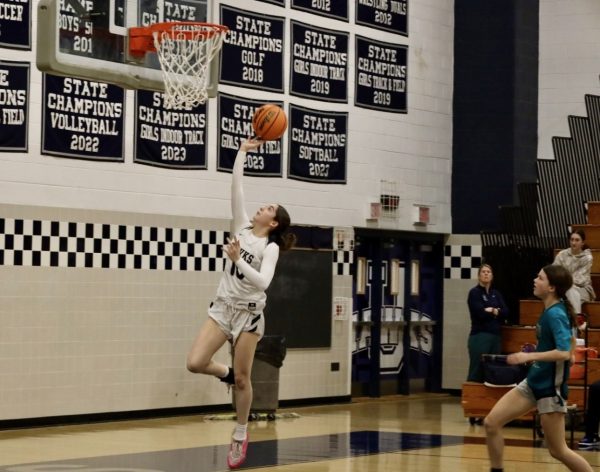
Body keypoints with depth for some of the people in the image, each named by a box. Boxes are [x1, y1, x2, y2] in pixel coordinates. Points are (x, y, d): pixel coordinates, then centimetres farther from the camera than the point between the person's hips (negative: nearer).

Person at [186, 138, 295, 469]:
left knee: (242, 379, 2)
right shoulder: (242, 227, 6)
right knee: (195, 363, -12)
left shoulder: (271, 248, -6)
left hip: (249, 312, -4)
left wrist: (238, 259, -28)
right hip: (223, 306, 4)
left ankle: (240, 436, 18)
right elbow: (236, 187, 2)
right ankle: (227, 373, 21)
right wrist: (243, 151, 1)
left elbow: (263, 282, -21)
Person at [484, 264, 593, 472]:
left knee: (558, 450, 0)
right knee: (491, 423, 3)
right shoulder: (550, 311, 7)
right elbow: (571, 341, 21)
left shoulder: (555, 314, -20)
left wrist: (529, 356, -32)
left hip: (550, 387, -9)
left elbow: (565, 353, -31)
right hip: (533, 381, 9)